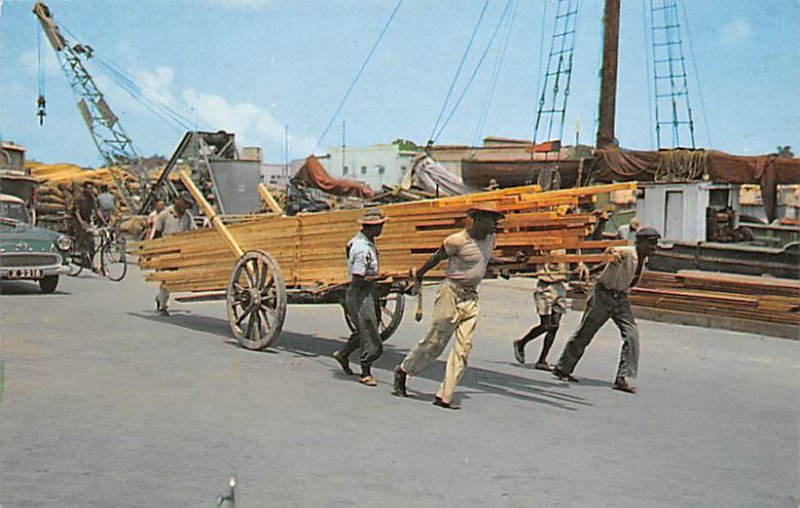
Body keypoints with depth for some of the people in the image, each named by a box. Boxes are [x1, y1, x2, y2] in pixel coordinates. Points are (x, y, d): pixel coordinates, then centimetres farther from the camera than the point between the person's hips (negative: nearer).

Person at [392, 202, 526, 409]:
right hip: (452, 293, -7)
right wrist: (419, 275, 7)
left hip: (471, 298, 7)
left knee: (463, 348, 0)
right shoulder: (457, 241, -17)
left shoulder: (490, 238, 8)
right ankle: (402, 371, 23)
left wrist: (513, 261, 25)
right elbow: (436, 258, -5)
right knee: (435, 342, 0)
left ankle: (444, 396, 3)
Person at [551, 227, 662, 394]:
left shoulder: (643, 259, 6)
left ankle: (622, 378, -9)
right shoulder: (626, 252, -20)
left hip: (621, 299, 7)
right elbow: (611, 250, -39)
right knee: (585, 332, 3)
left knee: (632, 334, -9)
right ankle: (562, 368, 19)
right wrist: (613, 252, -59)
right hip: (603, 295, -7)